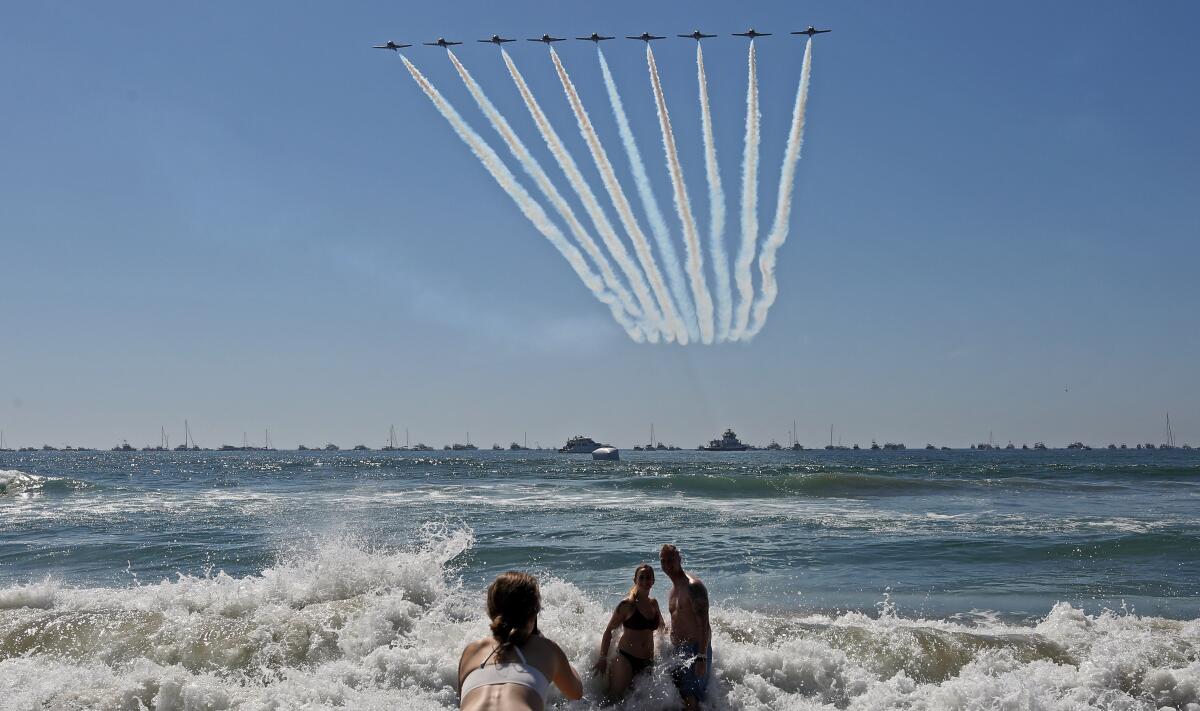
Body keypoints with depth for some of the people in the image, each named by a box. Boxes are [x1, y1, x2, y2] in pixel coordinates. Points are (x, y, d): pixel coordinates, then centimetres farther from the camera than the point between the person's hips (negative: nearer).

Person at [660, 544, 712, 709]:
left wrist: (702, 658, -27)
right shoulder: (674, 588, 16)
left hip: (696, 650, -9)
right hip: (679, 651, 10)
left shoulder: (693, 586, -14)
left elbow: (704, 624, -21)